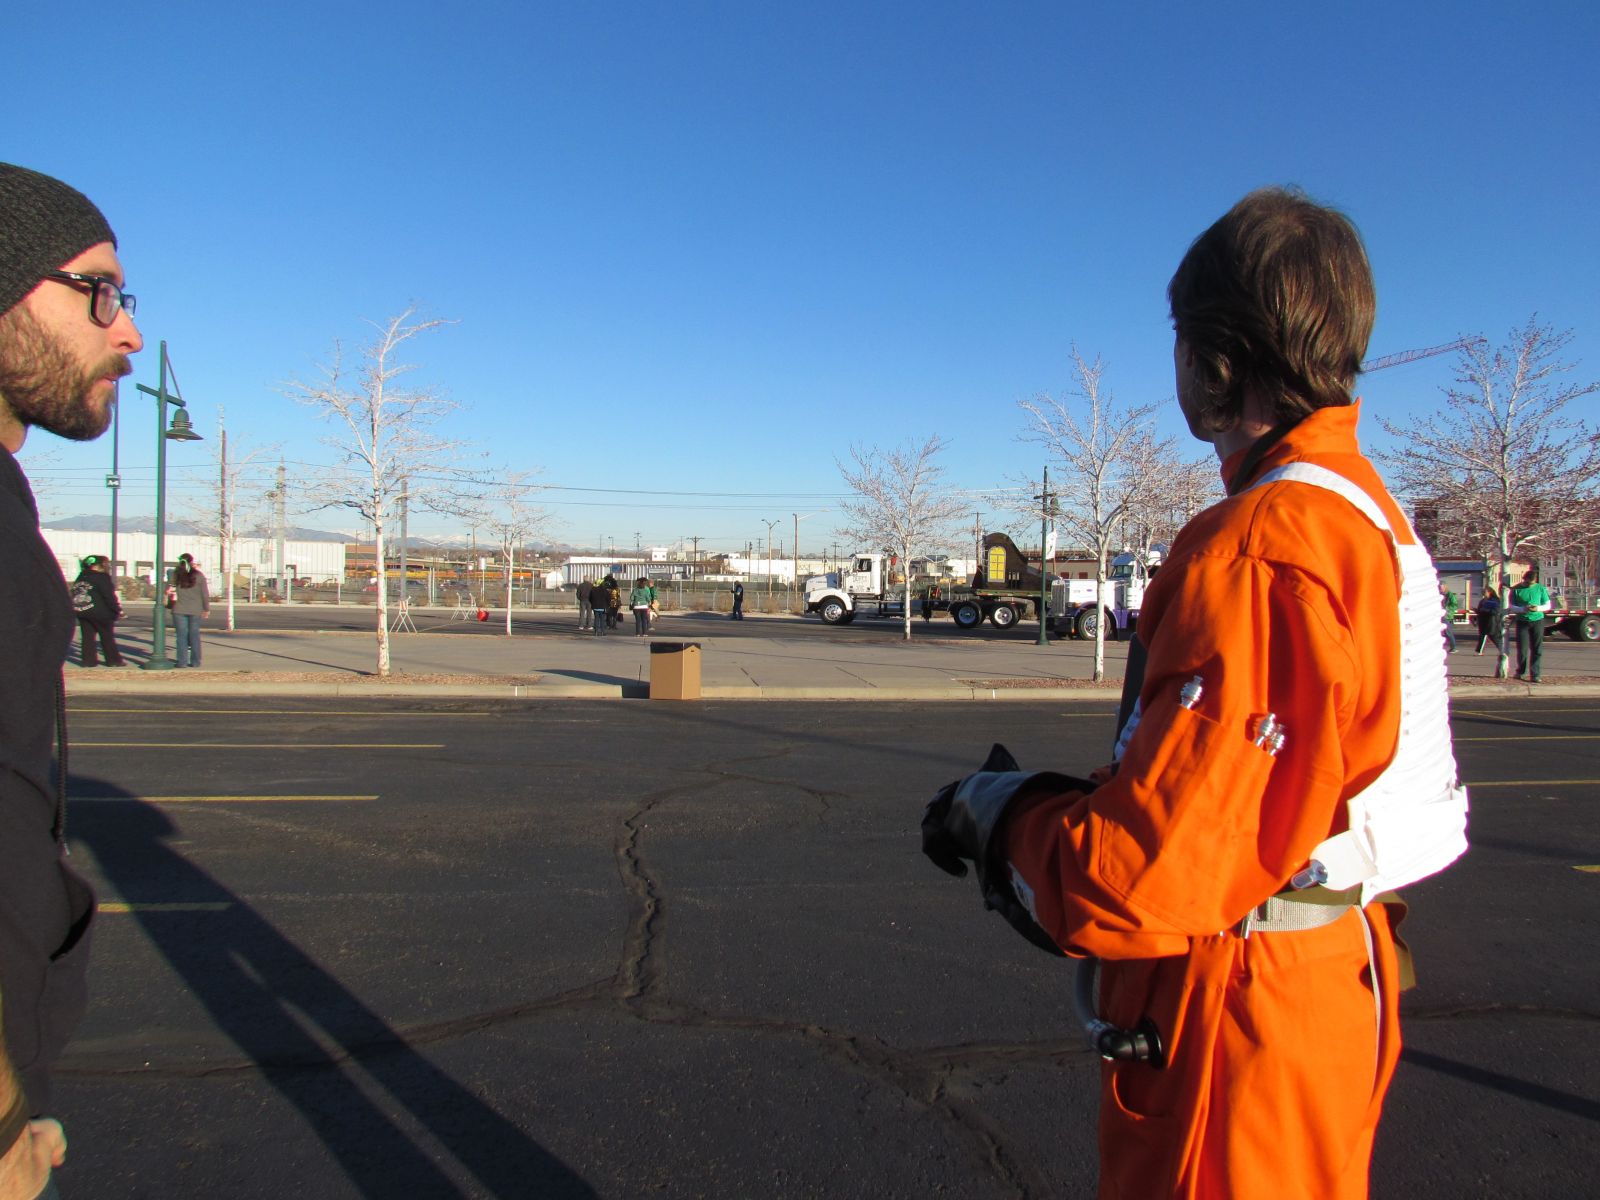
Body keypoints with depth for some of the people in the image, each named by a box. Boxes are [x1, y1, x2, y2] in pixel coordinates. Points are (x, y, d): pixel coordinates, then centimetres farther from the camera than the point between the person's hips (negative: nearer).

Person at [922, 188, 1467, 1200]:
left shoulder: (1258, 552, -27)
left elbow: (1144, 882, -29)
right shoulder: (1365, 508, 6)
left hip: (1237, 1017, -10)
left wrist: (997, 814, -11)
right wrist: (1057, 801, 9)